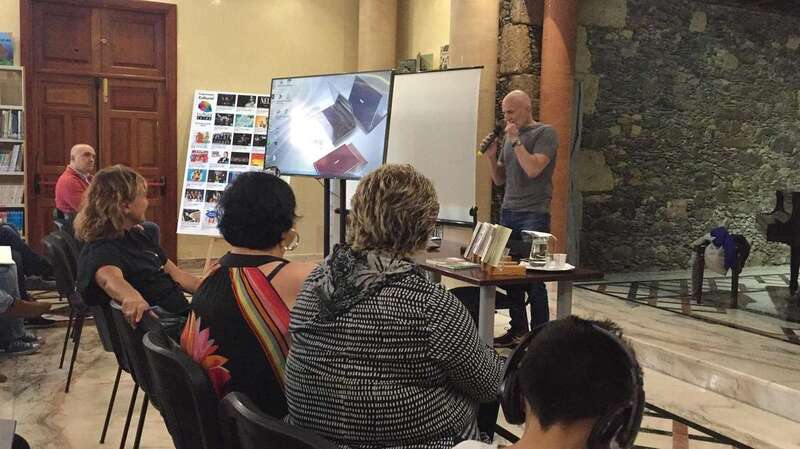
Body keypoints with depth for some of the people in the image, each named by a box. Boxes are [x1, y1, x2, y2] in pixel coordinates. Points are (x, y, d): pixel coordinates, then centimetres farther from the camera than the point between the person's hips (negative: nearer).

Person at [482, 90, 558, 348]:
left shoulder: (545, 133, -3)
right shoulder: (509, 137, 17)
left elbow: (533, 169, -17)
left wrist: (515, 140, -10)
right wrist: (491, 158, 3)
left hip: (534, 215, -6)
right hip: (508, 212, 6)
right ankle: (518, 331, 14)